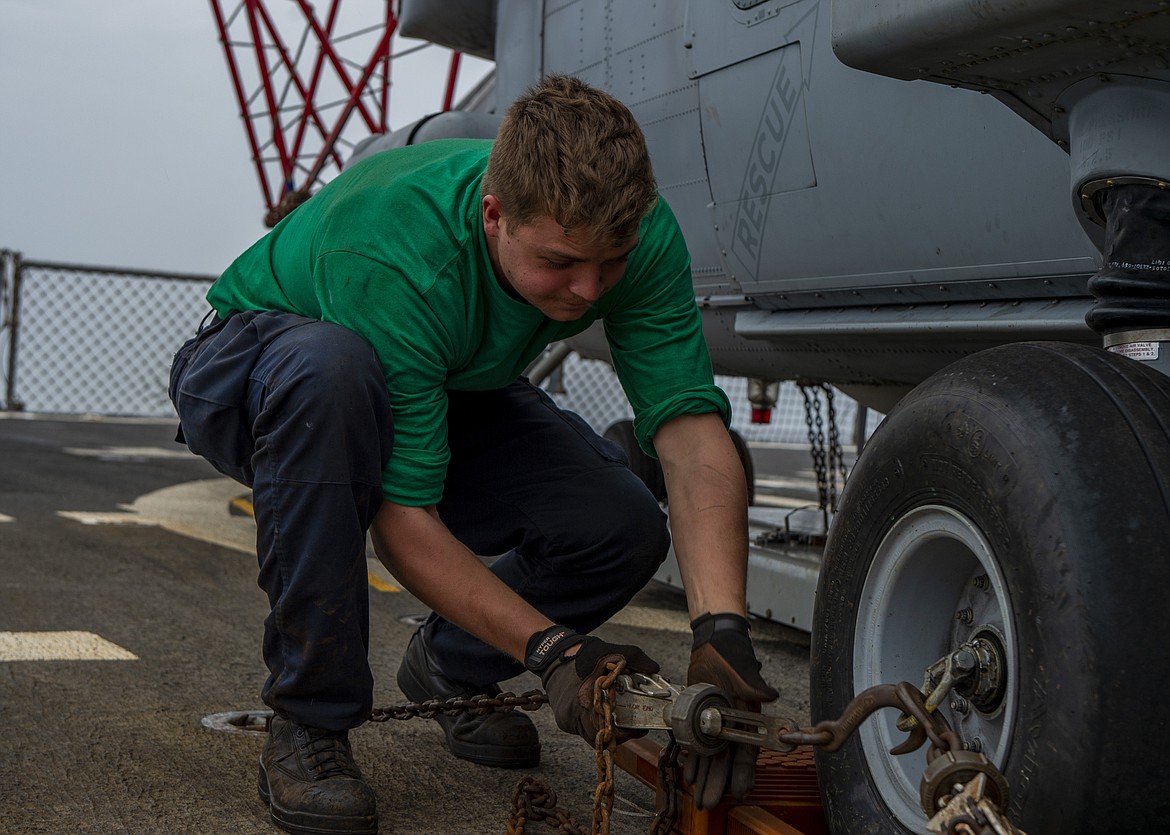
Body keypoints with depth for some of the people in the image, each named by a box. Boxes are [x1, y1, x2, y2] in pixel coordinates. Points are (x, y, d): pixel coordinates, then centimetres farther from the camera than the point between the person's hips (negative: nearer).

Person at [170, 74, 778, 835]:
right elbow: (402, 517, -37)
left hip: (448, 385, 5)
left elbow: (692, 430, -31)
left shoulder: (636, 229, -26)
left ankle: (449, 668, 13)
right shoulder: (394, 259, -40)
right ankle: (308, 722, -25)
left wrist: (723, 630, -43)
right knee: (328, 371, -43)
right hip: (254, 368, -4)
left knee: (623, 525, -18)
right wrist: (550, 649, -45)